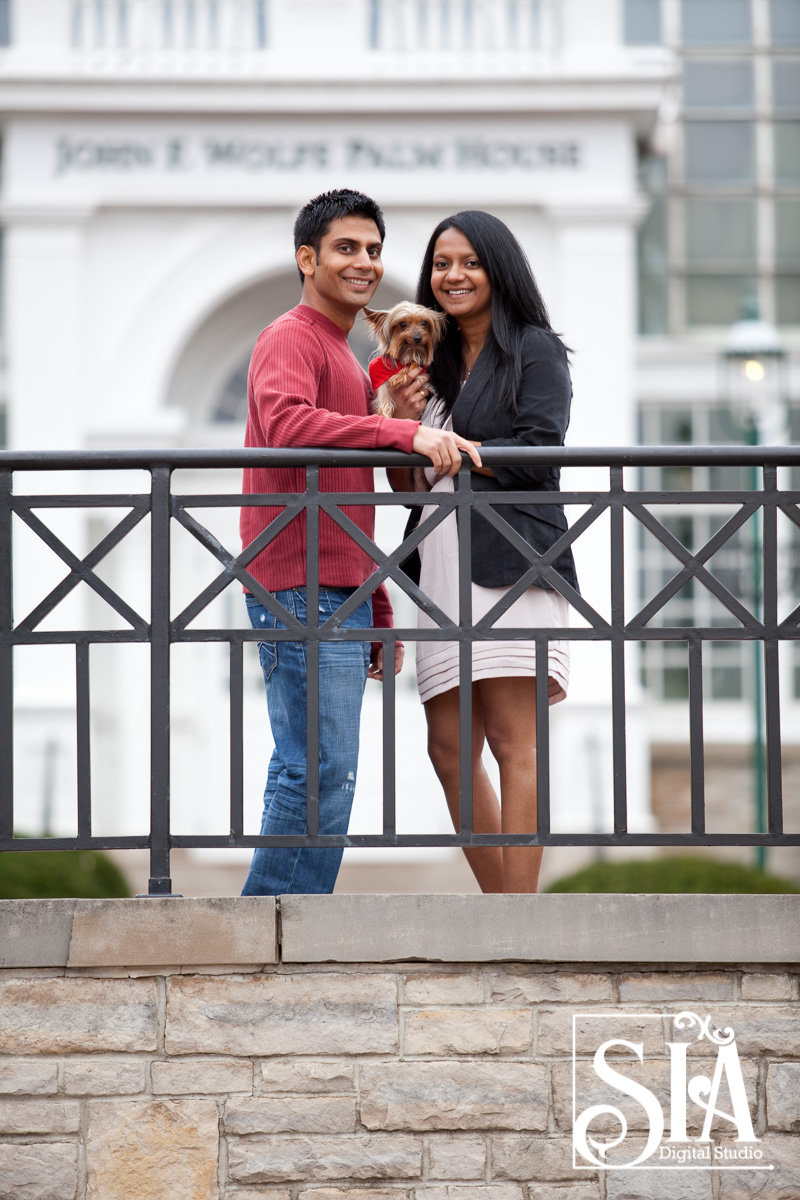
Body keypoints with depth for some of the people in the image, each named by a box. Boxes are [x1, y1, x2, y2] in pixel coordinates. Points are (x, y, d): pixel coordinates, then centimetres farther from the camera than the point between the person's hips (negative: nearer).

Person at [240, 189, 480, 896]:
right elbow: (284, 422, -29)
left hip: (340, 596, 10)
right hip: (303, 593, -10)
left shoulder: (344, 355, 25)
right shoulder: (291, 340, -6)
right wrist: (403, 431, -34)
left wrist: (378, 609, 21)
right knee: (322, 773, -12)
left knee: (311, 773, 9)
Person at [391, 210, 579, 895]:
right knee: (450, 751, 2)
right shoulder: (436, 364, 23)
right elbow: (408, 483, 19)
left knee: (513, 744, -11)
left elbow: (535, 456, -9)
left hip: (508, 560, -7)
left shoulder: (535, 350, 4)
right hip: (444, 567, 7)